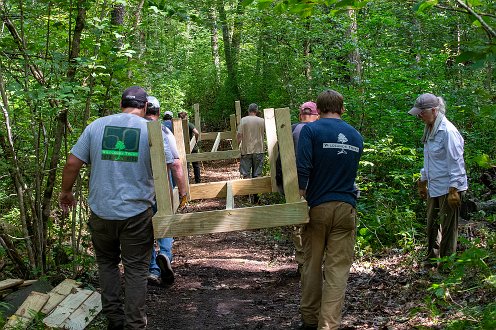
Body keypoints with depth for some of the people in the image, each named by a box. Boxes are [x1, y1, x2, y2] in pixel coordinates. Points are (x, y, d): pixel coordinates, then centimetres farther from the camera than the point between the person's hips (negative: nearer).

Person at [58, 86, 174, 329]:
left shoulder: (96, 126, 1)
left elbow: (72, 163, 1)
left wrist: (65, 192, 15)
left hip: (101, 211, 2)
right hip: (137, 213, -2)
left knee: (107, 262, 21)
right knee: (136, 268, 8)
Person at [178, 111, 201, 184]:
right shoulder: (189, 124, -11)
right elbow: (196, 133, -24)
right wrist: (196, 140, -7)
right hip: (193, 147, -2)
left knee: (186, 165, 8)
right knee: (196, 165, 13)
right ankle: (198, 180, 20)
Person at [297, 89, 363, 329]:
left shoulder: (310, 130, -5)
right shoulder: (356, 136, 9)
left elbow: (302, 170, -16)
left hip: (317, 206, -2)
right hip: (346, 208, 2)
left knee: (312, 265, 13)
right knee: (338, 270, 3)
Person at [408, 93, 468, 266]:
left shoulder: (448, 131, -18)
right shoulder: (430, 130, 10)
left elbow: (456, 162, -19)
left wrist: (453, 190, -20)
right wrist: (423, 182, 23)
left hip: (448, 188, -9)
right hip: (434, 187, 9)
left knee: (447, 228, 0)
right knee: (432, 225, 17)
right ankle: (432, 259, 31)